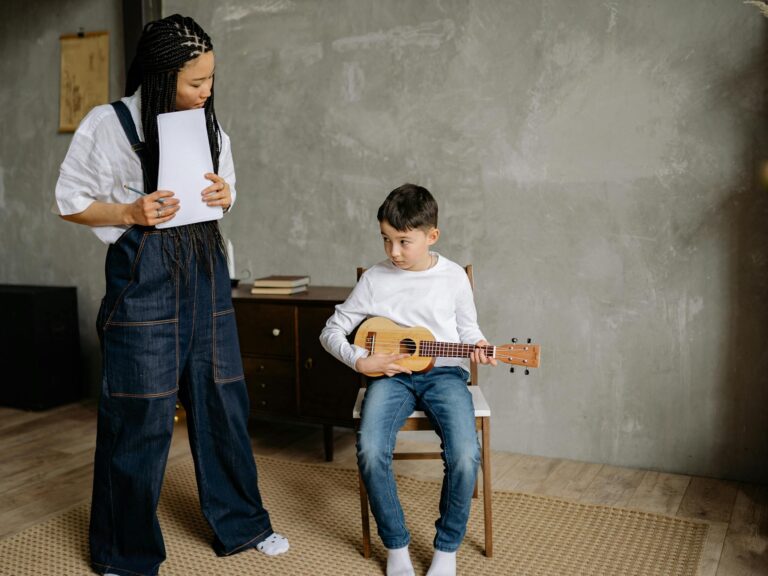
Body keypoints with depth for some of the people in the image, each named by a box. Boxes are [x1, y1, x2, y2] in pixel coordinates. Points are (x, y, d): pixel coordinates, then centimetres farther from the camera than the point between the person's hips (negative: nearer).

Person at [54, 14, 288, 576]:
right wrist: (132, 214, -17)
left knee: (222, 397, 10)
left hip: (205, 267, 6)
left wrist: (226, 196, -2)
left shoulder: (208, 125, 10)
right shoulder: (109, 124, -6)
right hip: (143, 271, -5)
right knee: (141, 414, -1)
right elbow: (71, 202, -1)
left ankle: (240, 524, 26)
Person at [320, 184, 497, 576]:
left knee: (465, 455, -26)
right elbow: (331, 331, 9)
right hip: (391, 373, 1)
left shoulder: (453, 276, 3)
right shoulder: (375, 279, 3)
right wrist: (360, 361, -8)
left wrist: (479, 347, -9)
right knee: (370, 451, -27)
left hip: (443, 371, 0)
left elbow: (468, 328, 14)